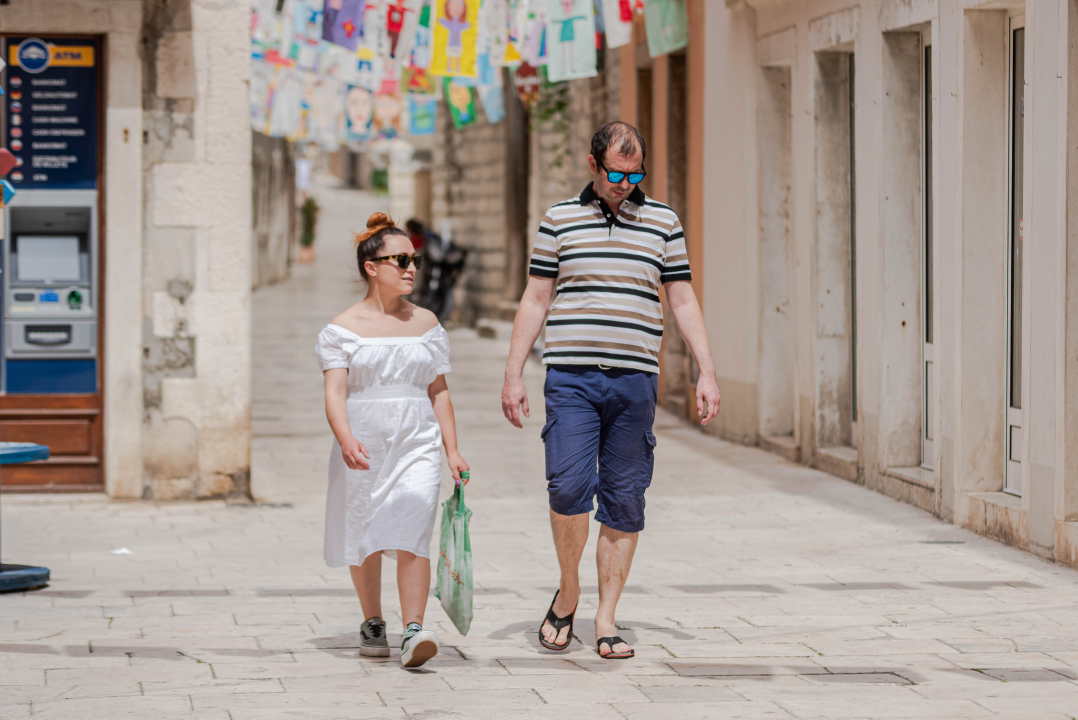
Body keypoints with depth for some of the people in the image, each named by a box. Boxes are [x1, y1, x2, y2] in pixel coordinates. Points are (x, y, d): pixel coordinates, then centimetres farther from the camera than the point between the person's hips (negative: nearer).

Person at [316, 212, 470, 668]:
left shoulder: (426, 324, 9)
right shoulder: (344, 329, -2)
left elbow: (439, 392, 12)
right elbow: (334, 392, -11)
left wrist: (453, 451, 7)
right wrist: (346, 440, -28)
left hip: (416, 447, 1)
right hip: (362, 450, -1)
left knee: (411, 536, -15)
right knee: (365, 541, 10)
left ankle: (413, 632, -21)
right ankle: (372, 623, 30)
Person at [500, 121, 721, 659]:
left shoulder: (662, 222, 11)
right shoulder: (560, 220, 8)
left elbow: (683, 301, 12)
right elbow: (535, 300, 10)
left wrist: (707, 373, 5)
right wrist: (513, 375, 4)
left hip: (634, 381, 1)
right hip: (571, 377, -1)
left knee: (624, 502, 1)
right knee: (569, 485, -15)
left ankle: (606, 618, 9)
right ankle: (567, 592, 8)